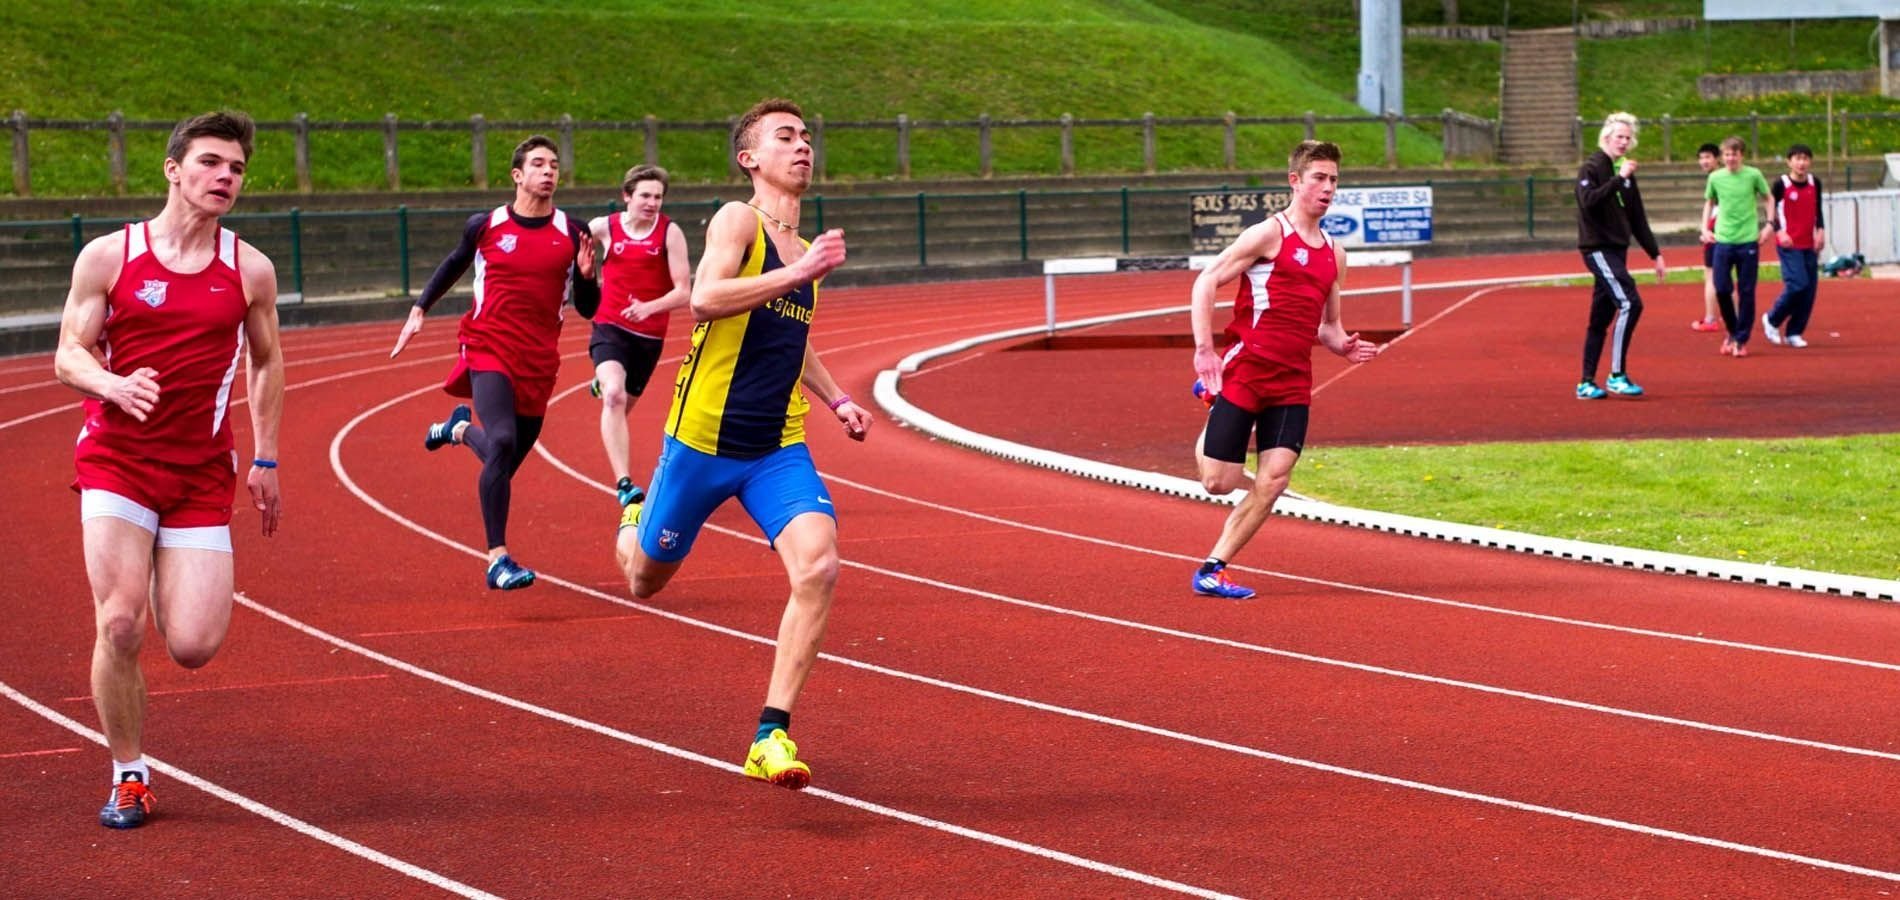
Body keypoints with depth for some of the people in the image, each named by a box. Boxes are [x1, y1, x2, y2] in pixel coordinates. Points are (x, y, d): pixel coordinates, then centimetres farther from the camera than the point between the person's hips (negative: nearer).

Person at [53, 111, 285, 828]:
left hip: (203, 473, 2)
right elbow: (69, 355, 0)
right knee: (119, 625, -15)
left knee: (194, 647, -8)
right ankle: (129, 777, 4)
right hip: (116, 458, -2)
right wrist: (115, 386, -22)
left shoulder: (250, 271, 6)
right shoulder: (108, 257, -1)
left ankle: (167, 580, 30)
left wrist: (265, 460, 15)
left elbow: (266, 363, 19)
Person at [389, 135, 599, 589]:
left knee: (507, 460, 13)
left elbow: (587, 309, 4)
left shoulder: (571, 234, 2)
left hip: (538, 363, 3)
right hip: (488, 349, -3)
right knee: (502, 442, -25)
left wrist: (586, 275, -15)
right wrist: (418, 311, 13)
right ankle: (497, 559, -22)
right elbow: (453, 265, 20)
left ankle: (460, 428, 48)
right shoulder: (485, 226, 0)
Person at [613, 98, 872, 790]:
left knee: (818, 565, -21)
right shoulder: (737, 220, -8)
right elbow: (705, 298, -28)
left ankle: (771, 737, -18)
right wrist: (799, 273, -29)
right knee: (646, 582, 13)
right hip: (703, 440, -5)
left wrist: (837, 400, 21)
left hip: (778, 450, 5)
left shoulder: (803, 250, 13)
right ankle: (632, 521, 53)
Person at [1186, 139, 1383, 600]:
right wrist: (1204, 350, -16)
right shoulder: (1269, 234, -4)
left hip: (1293, 382, 5)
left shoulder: (1334, 254, 16)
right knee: (1220, 482, -2)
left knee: (1273, 481, -10)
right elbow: (1205, 282, -7)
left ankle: (1212, 570, -1)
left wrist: (1344, 346, 1)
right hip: (1246, 369, -5)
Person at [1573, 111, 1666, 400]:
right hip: (1598, 248, -8)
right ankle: (1617, 375, -17)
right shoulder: (1591, 168, -7)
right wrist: (1619, 179, -26)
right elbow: (1589, 201, -26)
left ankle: (1587, 383, 14)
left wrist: (1655, 254, 18)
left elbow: (1637, 219, 20)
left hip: (1618, 250, 8)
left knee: (1601, 317, 9)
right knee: (1629, 303, -19)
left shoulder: (1625, 173, 15)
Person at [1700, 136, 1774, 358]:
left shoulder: (1753, 175, -3)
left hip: (1748, 241, -2)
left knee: (1746, 292, 1)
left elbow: (1768, 198, 9)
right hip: (1723, 240, 2)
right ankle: (1732, 331, 19)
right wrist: (1705, 228, 9)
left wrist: (1769, 224, -1)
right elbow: (1709, 203, 19)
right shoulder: (1715, 177, 3)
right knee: (1722, 289, -3)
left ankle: (1741, 340, 9)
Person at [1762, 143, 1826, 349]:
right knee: (1797, 285, -17)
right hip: (1789, 245, -5)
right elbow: (1771, 209, -3)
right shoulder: (1781, 184, -8)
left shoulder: (1815, 183, 6)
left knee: (1809, 290, 1)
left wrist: (1821, 230, 2)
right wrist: (1779, 232, -17)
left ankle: (1793, 333, 13)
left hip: (1810, 245, 5)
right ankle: (1772, 320, 5)